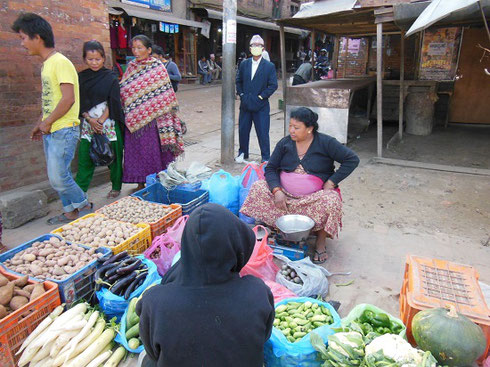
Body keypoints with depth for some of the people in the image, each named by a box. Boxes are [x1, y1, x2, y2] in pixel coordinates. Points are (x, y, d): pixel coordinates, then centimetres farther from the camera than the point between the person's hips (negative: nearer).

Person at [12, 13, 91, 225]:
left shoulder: (60, 63, -13)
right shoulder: (46, 64, 16)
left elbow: (68, 99, -22)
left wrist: (46, 122, -13)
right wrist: (41, 124, 16)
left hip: (64, 130, -9)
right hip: (50, 131, 9)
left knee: (58, 178, -7)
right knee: (56, 177, 13)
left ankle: (84, 207, 12)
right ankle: (70, 212, 25)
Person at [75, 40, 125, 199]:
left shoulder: (111, 77, -1)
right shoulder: (81, 77, 8)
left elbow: (113, 102, -6)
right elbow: (79, 103, 5)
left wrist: (101, 121, -12)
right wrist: (89, 119, -9)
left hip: (109, 123, -3)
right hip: (88, 123, 3)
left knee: (113, 156, 5)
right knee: (84, 158, 0)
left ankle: (116, 187, 22)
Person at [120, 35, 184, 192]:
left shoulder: (157, 67, -3)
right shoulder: (131, 67, 12)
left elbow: (165, 94, -5)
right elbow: (123, 90, 17)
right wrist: (128, 114, 8)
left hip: (152, 118, -5)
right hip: (134, 119, 5)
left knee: (154, 149, 1)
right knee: (136, 149, 8)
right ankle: (141, 182, 19)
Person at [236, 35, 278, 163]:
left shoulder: (269, 66, -2)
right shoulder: (244, 64, 8)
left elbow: (273, 85, -5)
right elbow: (238, 81, 15)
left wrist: (260, 97, -11)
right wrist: (241, 94, 2)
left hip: (261, 106, -3)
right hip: (245, 104, 4)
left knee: (263, 132, -1)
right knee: (243, 130, 10)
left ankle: (266, 157, 12)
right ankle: (243, 153, 29)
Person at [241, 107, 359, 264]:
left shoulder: (325, 143, -8)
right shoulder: (284, 143, 2)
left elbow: (352, 160, -10)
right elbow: (270, 168, 1)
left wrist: (330, 183, -16)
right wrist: (277, 191, -18)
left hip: (315, 196, -3)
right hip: (285, 195, 3)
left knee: (332, 201, -34)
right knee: (258, 187, -17)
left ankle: (321, 240, -8)